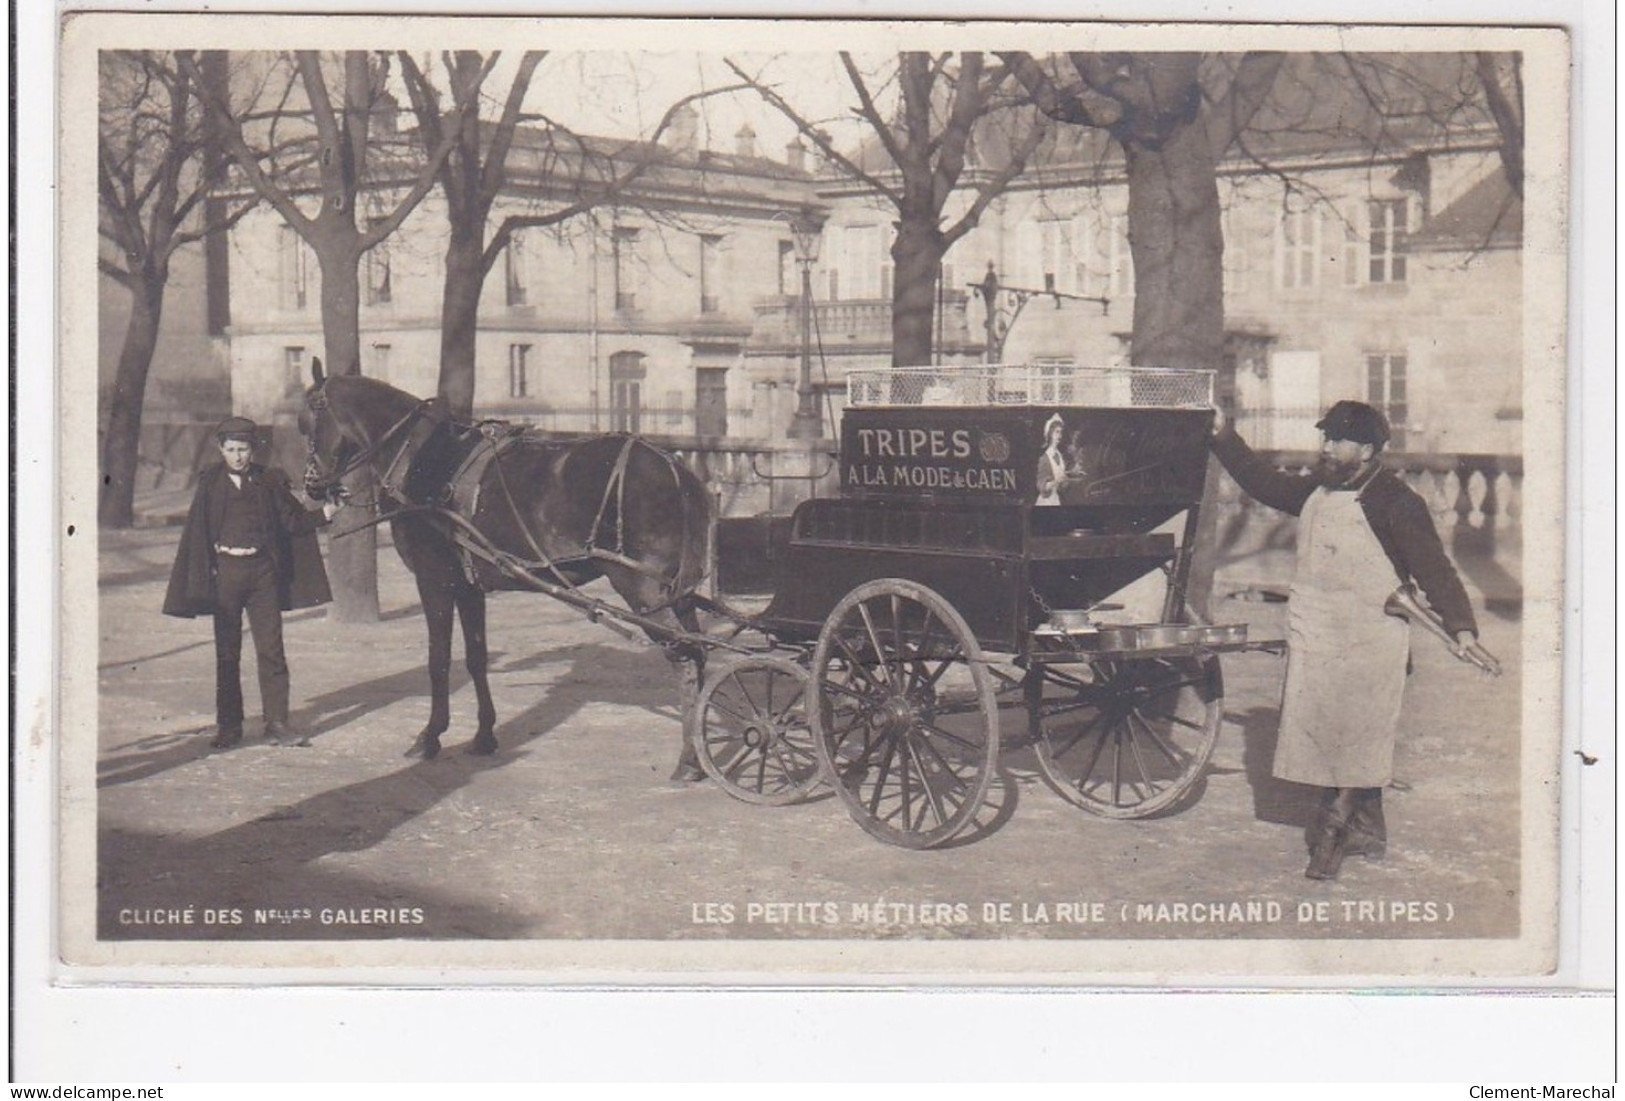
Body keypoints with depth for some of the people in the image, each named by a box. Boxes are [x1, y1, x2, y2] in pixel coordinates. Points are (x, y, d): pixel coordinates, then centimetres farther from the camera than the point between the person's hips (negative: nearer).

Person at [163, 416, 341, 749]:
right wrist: (201, 578, -7)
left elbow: (292, 520, 7)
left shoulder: (269, 480, 5)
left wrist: (323, 514, -10)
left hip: (263, 571, 0)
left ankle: (276, 725, 1)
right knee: (227, 651, 7)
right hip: (226, 570, 0)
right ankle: (228, 725, 15)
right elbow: (197, 532, 0)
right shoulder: (210, 483, 2)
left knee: (271, 649, -3)